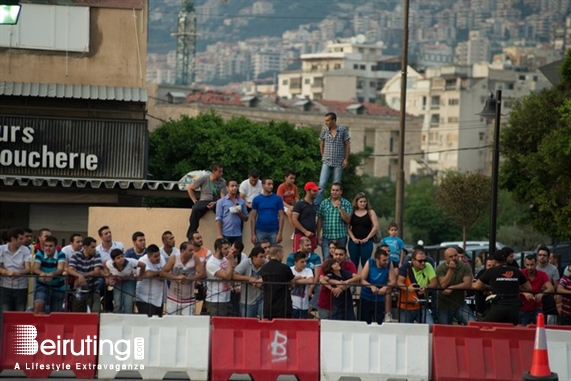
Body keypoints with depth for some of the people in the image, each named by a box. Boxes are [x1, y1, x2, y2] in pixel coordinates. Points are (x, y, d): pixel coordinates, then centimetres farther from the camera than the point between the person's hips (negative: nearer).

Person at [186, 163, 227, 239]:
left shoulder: (223, 182, 5)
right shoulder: (204, 179, 3)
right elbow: (189, 188, 8)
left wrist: (215, 203, -23)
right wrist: (195, 201, 0)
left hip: (217, 202, 1)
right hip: (204, 201, -1)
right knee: (195, 210, -35)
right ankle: (190, 237, -31)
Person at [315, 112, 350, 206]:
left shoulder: (343, 130, -4)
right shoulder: (325, 130, 1)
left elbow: (347, 145, 0)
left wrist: (346, 159, -4)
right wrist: (323, 156, 9)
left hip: (339, 162, -1)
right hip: (326, 162, 1)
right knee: (322, 184, -7)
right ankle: (316, 205, -8)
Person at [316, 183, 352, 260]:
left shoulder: (346, 204, 3)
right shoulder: (324, 203, 7)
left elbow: (348, 220, -4)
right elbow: (319, 220, 8)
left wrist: (340, 208, -15)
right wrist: (318, 235, 2)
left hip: (340, 238, -1)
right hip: (326, 237, 1)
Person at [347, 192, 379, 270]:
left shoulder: (370, 212, 5)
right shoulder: (352, 213, 8)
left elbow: (376, 227, -2)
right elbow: (348, 227, 3)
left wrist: (367, 238, -7)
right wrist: (353, 238, -9)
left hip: (366, 242, -2)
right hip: (354, 242, 2)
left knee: (365, 264, -5)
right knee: (353, 264, 2)